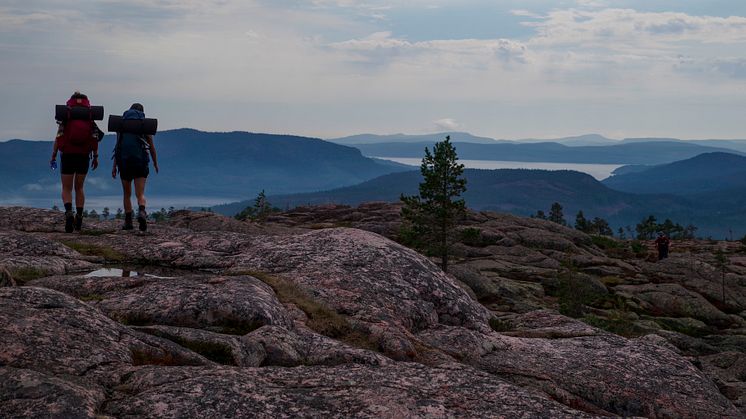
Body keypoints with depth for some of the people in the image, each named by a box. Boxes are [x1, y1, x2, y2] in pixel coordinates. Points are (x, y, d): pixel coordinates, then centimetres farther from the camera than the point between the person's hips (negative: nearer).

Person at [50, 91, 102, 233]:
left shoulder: (65, 119, -2)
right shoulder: (90, 120, 3)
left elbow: (58, 138, -7)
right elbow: (95, 139, -1)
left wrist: (53, 156, -2)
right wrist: (95, 157, 5)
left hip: (67, 156, -2)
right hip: (84, 157, 2)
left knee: (66, 189, 5)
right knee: (79, 188, 17)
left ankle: (69, 213, -20)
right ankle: (79, 217, 9)